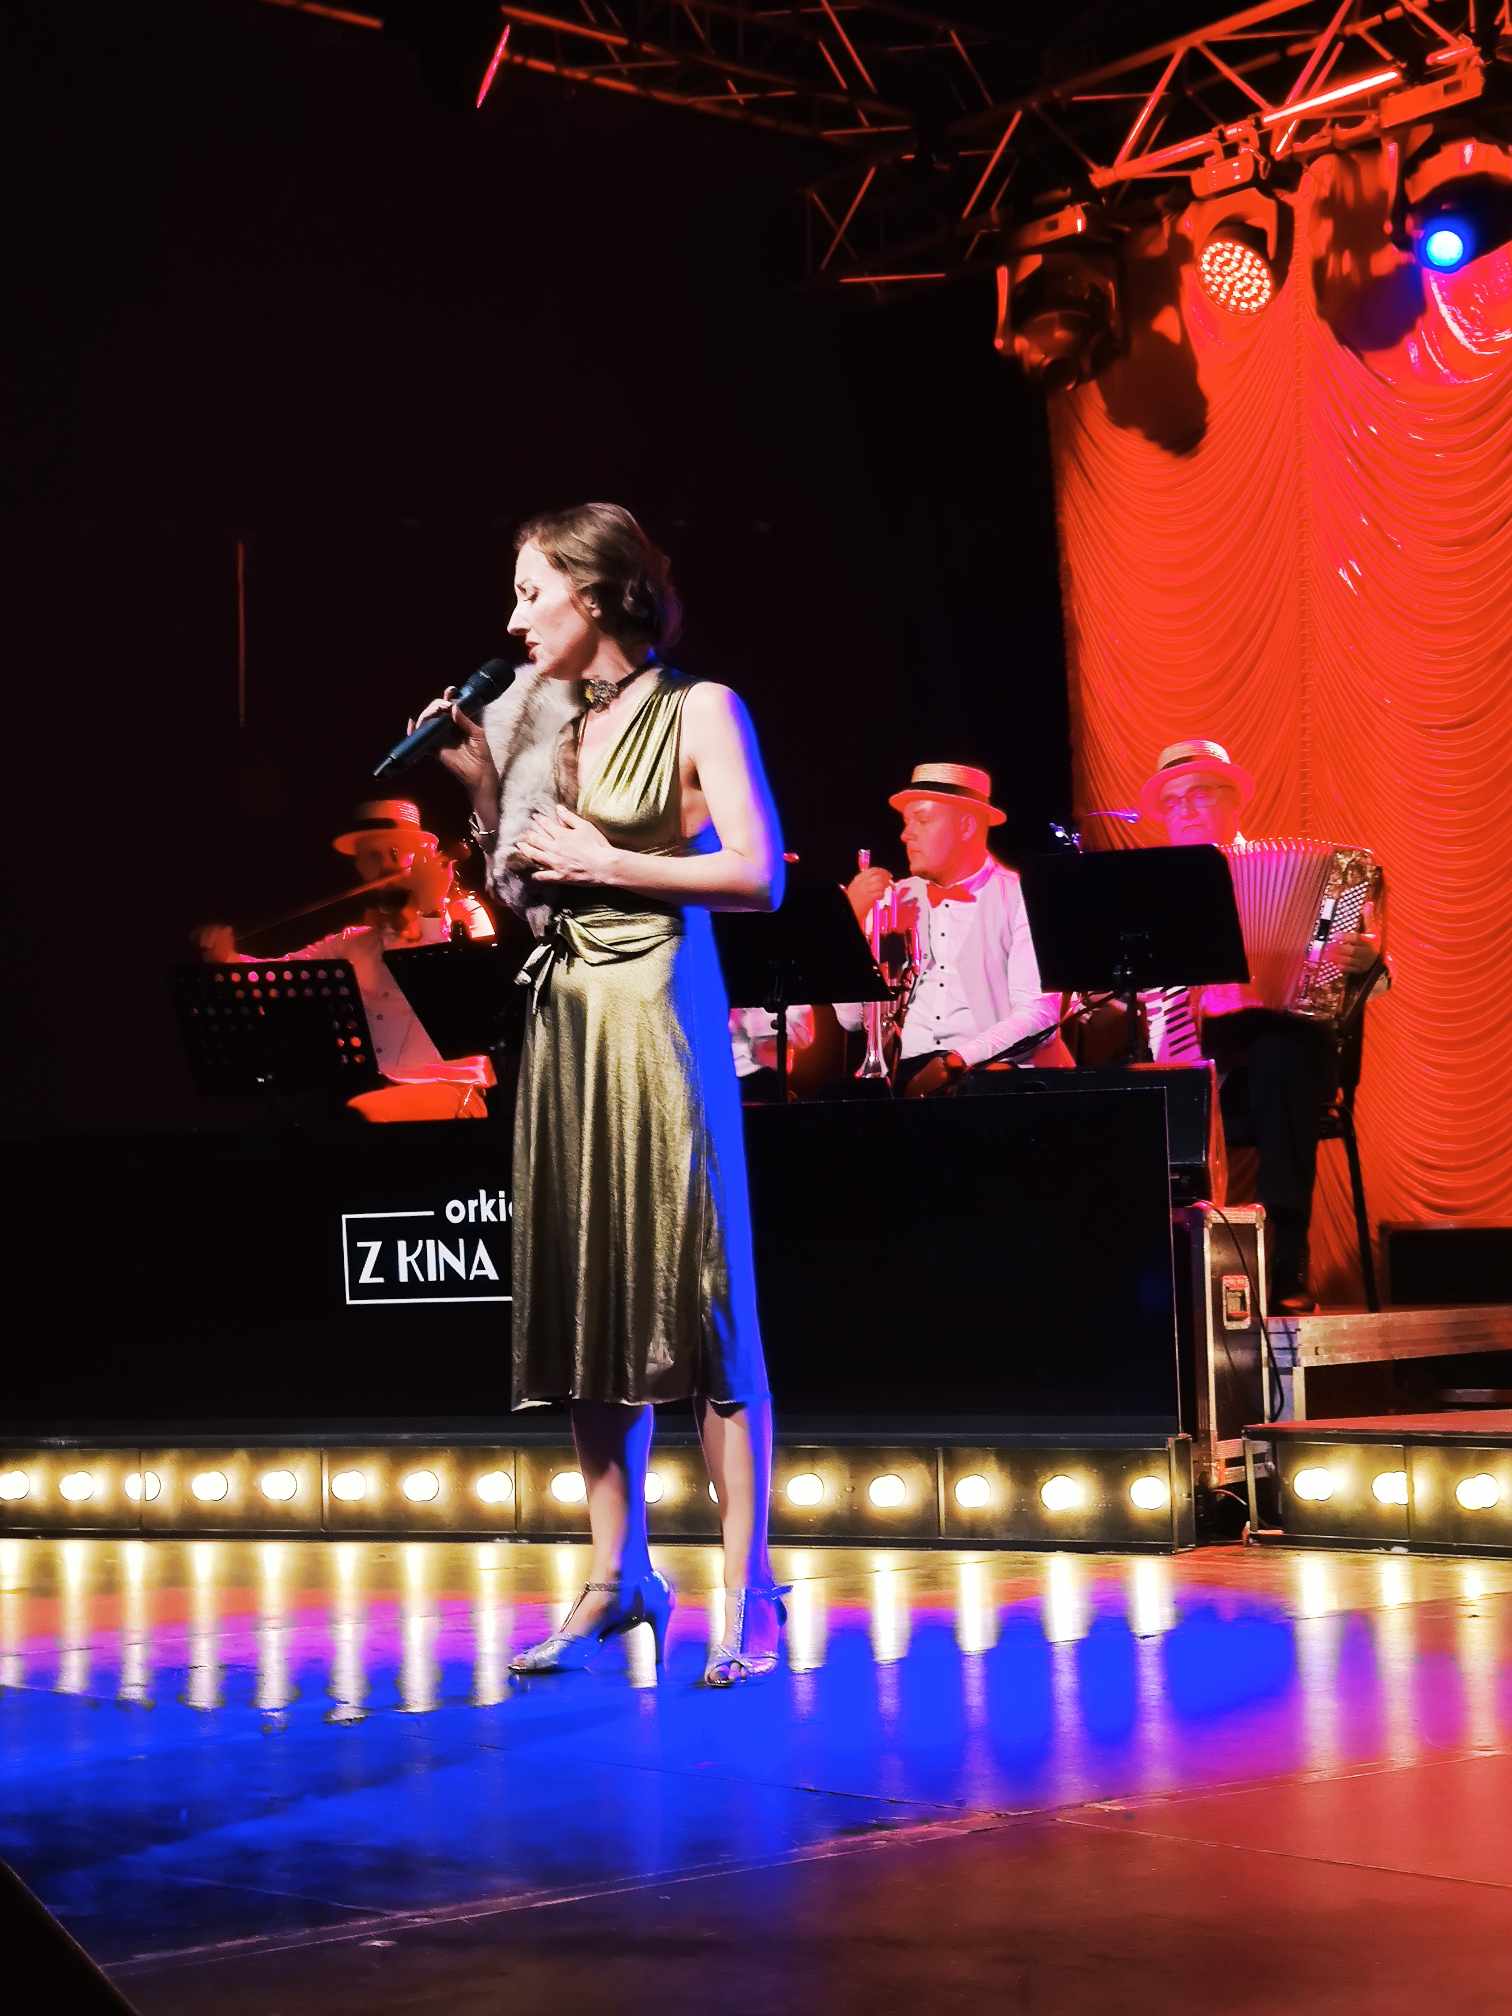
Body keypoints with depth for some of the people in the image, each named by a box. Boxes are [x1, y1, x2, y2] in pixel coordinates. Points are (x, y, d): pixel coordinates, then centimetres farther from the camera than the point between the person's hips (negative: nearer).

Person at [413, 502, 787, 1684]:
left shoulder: (697, 711, -3)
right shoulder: (548, 721, 14)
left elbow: (759, 876, -12)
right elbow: (518, 890, 17)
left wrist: (604, 863, -12)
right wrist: (485, 789, 5)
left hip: (659, 1019, -6)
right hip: (564, 1021, 6)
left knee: (695, 1299, -5)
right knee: (586, 1299, 6)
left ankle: (749, 1591, -1)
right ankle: (620, 1577, 14)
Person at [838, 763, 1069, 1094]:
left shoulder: (1022, 900, 1)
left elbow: (1038, 1012, -9)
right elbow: (852, 1017, 8)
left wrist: (955, 1062, -19)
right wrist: (853, 919, -1)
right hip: (906, 1072, 3)